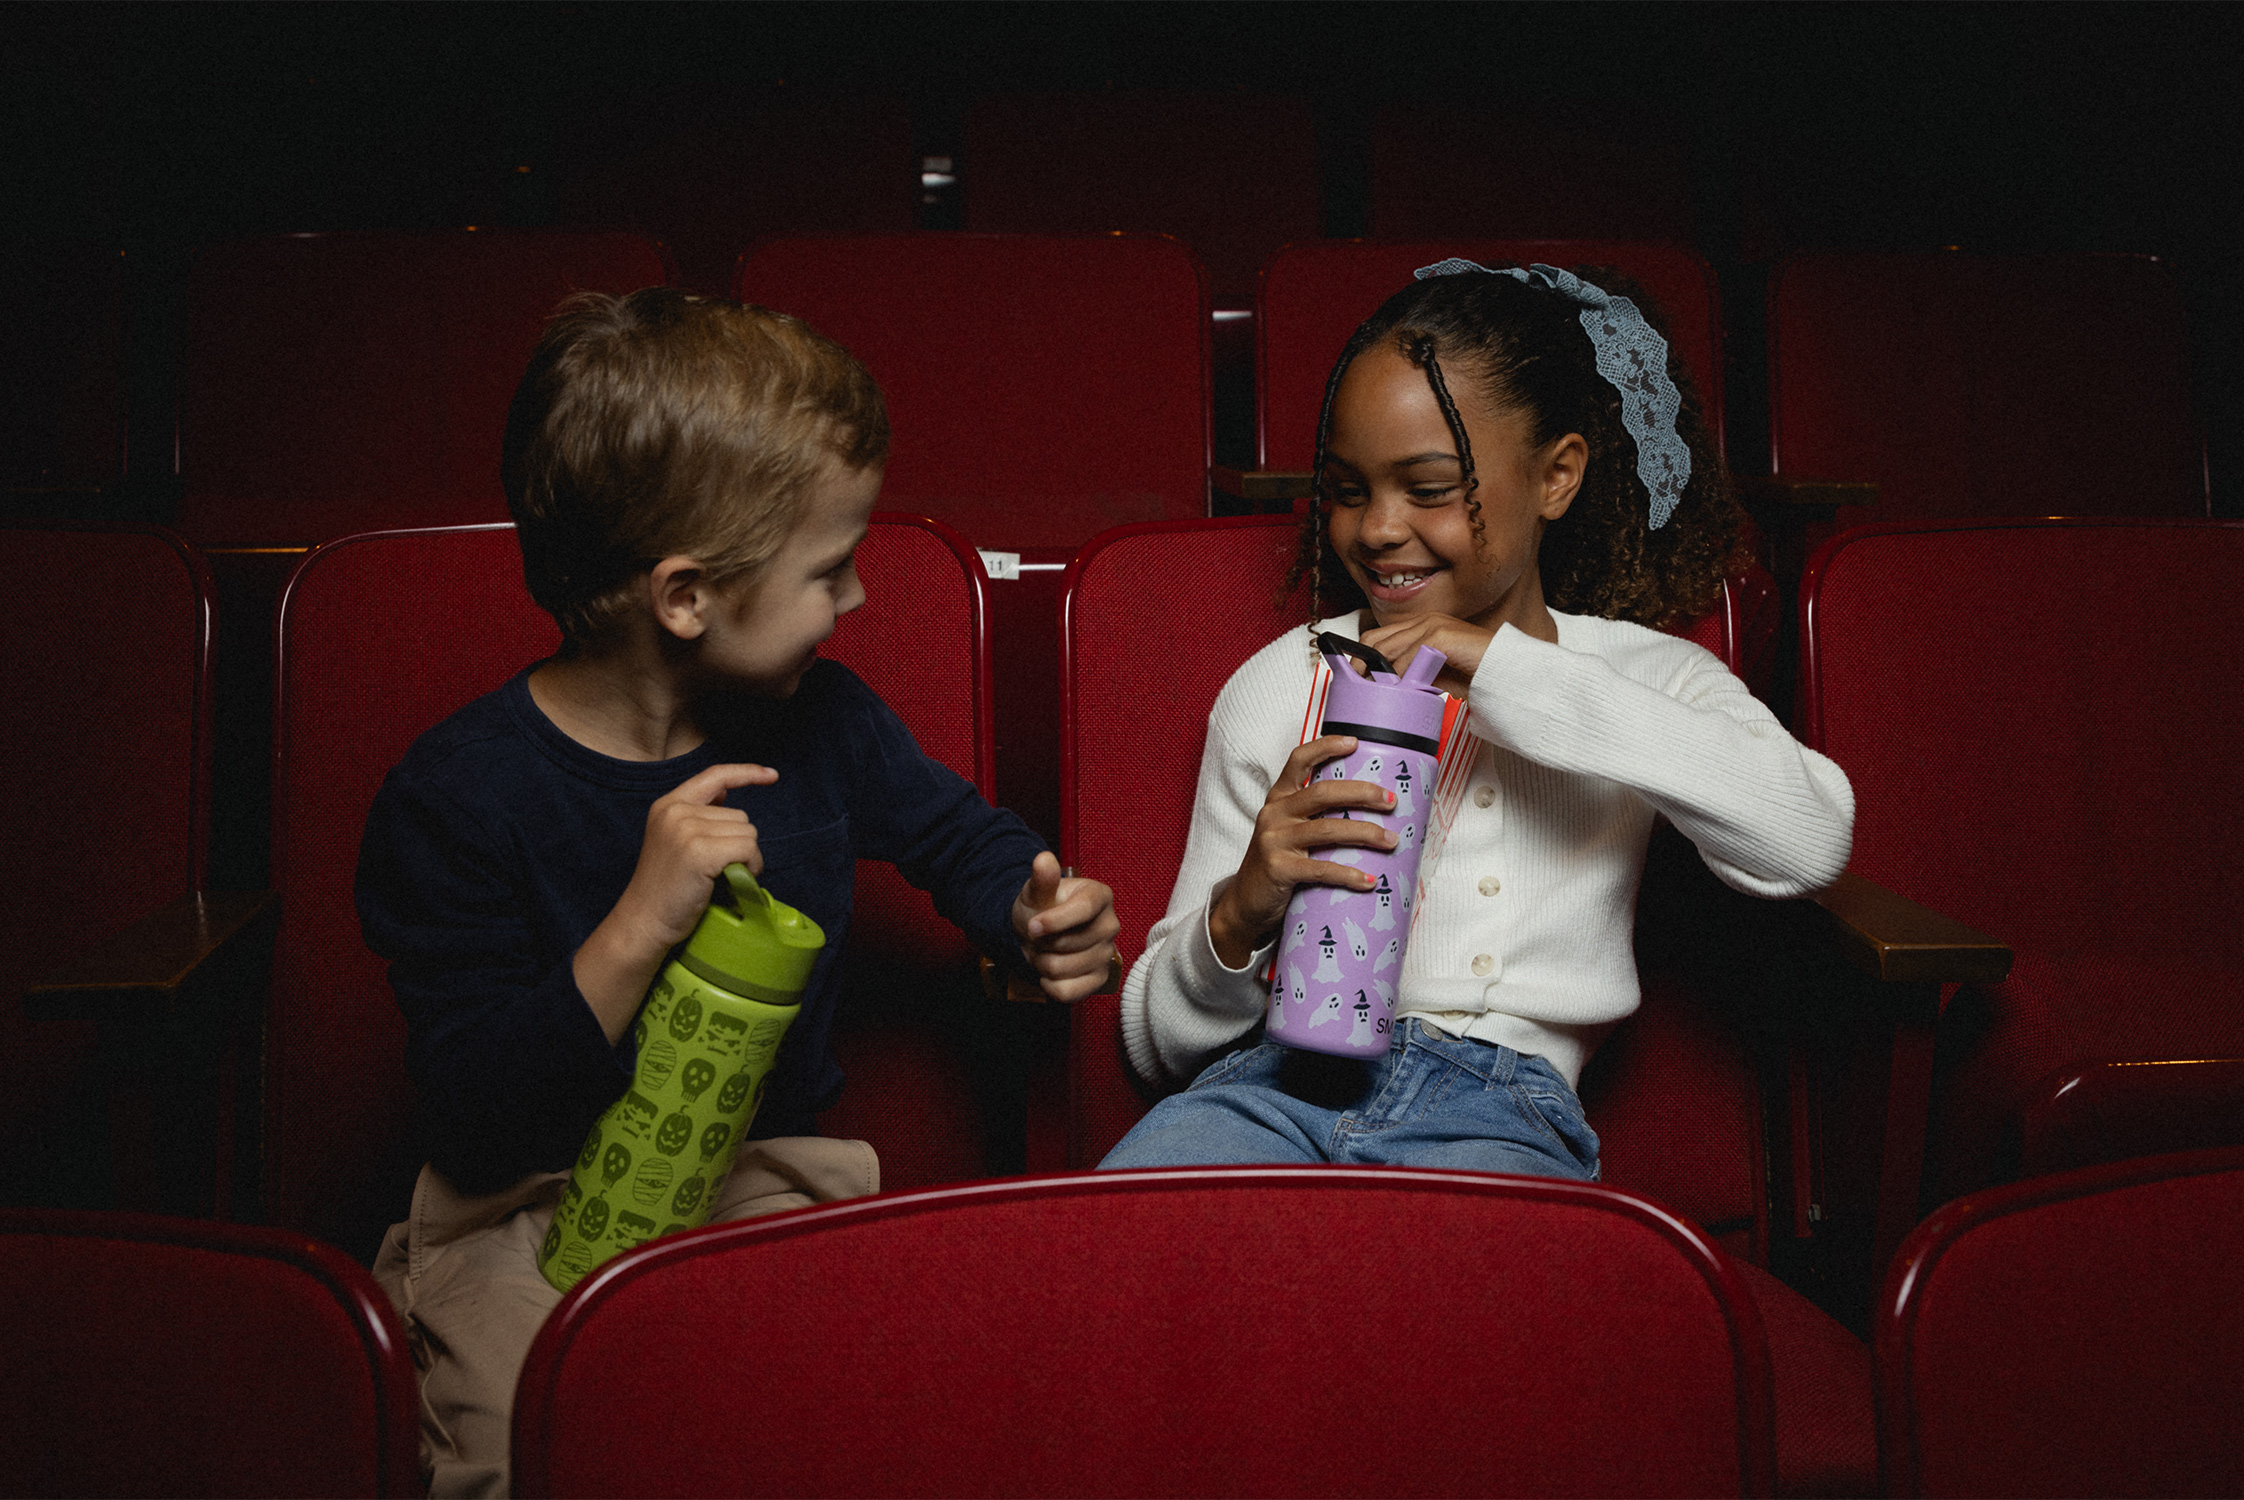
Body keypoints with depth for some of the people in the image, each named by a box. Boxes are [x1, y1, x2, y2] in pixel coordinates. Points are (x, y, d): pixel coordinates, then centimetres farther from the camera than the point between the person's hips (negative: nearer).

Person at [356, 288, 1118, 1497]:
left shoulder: (818, 720, -2)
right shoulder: (457, 796, -18)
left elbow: (954, 830, 19)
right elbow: (471, 1125, -21)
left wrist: (1034, 916, -4)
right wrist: (637, 930, -34)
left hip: (770, 1171, 4)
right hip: (531, 1204, -4)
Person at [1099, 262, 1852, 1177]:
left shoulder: (1640, 678, 11)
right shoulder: (1279, 686, 12)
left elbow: (1809, 842, -14)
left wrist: (1507, 669, -10)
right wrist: (1238, 918, -11)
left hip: (1499, 1115, 0)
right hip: (1283, 1079, 0)